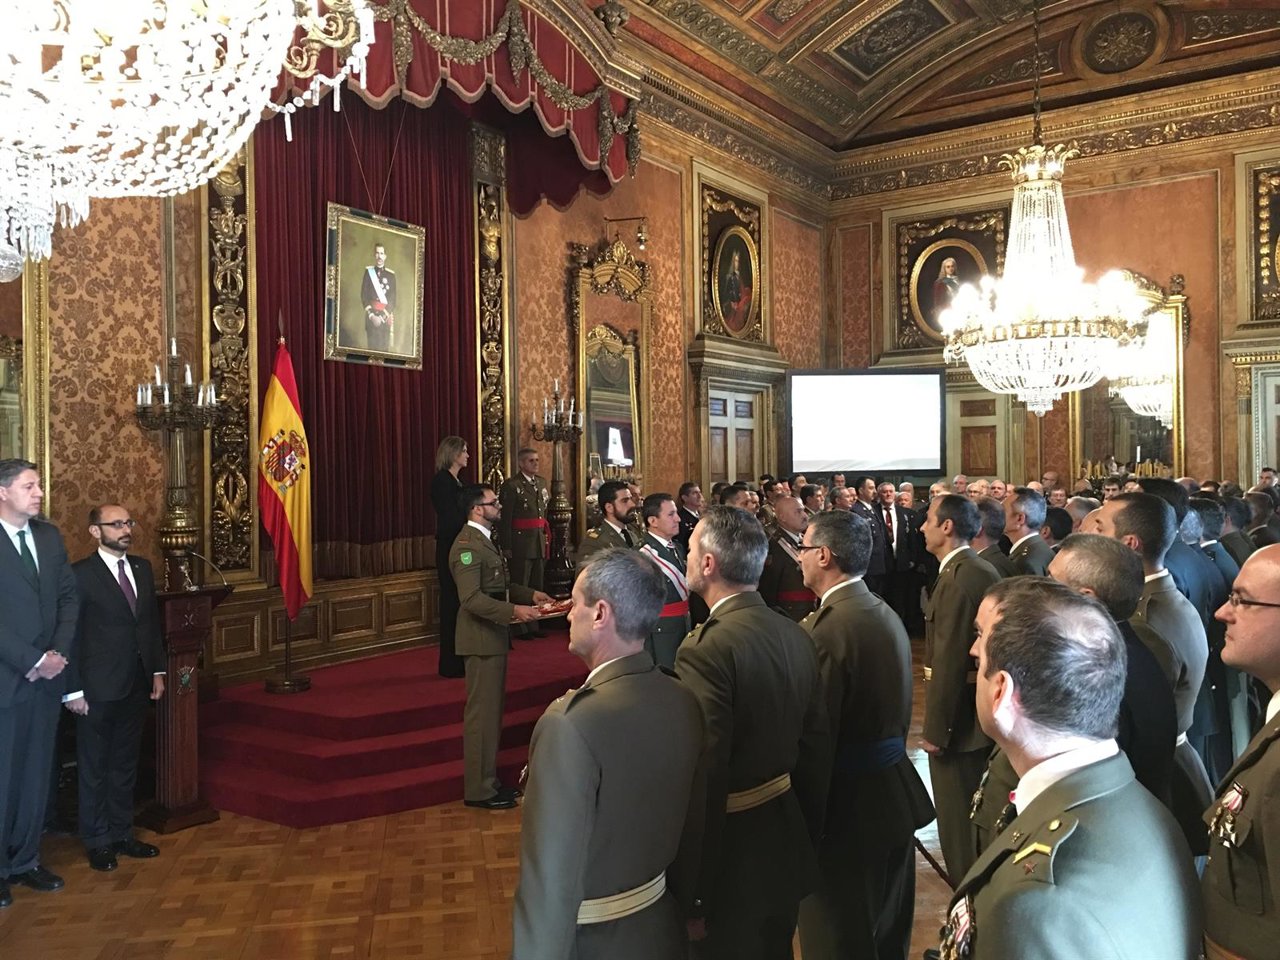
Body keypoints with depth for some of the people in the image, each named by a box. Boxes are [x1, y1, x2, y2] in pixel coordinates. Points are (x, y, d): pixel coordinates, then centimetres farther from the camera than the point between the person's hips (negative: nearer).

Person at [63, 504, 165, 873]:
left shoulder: (143, 568, 8)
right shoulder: (80, 574, -11)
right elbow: (71, 635, -12)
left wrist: (157, 670, 9)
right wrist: (73, 690, -13)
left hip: (136, 686, 6)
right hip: (98, 690, -6)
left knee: (126, 765, 16)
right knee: (95, 769, 9)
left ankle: (122, 834, 28)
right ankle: (98, 841, 22)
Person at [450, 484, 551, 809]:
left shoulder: (485, 539, 14)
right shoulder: (467, 544, -18)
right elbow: (472, 598, -25)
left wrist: (530, 594, 11)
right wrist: (513, 610, -30)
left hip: (493, 636, 10)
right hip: (481, 639, -10)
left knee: (492, 710, 17)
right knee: (482, 712, -2)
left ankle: (488, 779, 29)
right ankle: (478, 790, 9)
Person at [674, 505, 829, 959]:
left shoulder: (705, 649, -24)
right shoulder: (796, 635, 0)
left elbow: (705, 779, -25)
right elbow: (816, 750, 7)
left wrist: (692, 897, -16)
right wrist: (806, 838, 19)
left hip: (732, 858, -7)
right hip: (787, 849, 7)